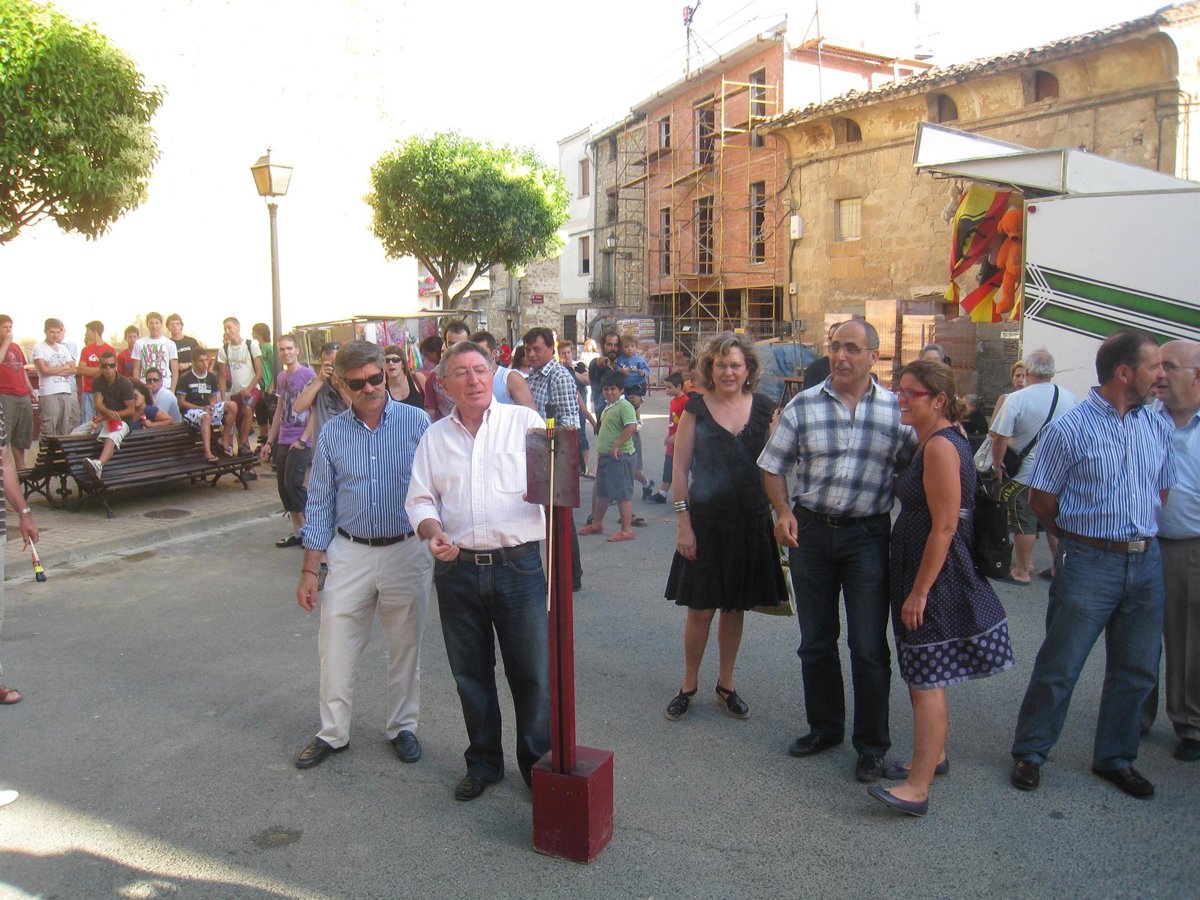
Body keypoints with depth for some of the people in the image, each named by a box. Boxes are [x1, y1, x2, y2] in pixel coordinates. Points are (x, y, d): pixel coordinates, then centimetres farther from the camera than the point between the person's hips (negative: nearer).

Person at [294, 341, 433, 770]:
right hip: (349, 553, 2)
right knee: (335, 648, 6)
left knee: (405, 647, 11)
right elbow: (320, 503, 6)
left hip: (407, 552, -2)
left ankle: (402, 727, 29)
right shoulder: (332, 433, 2)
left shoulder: (417, 422, -5)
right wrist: (309, 569, 4)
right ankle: (332, 732, 24)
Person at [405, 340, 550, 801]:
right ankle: (484, 763, 32)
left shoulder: (524, 421, 2)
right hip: (458, 571, 3)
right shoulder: (434, 437, 11)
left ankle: (538, 763, 23)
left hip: (519, 565, -3)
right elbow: (420, 499, 11)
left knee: (532, 672, 4)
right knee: (471, 674, 14)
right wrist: (433, 533, -10)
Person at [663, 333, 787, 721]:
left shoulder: (764, 408, 3)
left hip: (752, 522, 2)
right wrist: (684, 524, -8)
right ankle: (689, 685, 23)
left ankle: (726, 685, 29)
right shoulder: (696, 409, -3)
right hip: (706, 521, -2)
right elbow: (680, 468, -4)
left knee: (735, 607, 13)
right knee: (700, 609, 4)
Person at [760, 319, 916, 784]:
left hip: (868, 536, -1)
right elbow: (772, 466, 4)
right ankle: (824, 727, 32)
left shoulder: (896, 409, -1)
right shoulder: (803, 405, 0)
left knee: (869, 646, 2)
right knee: (815, 641, 14)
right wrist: (783, 512, -10)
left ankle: (871, 745, 19)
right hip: (811, 531, 2)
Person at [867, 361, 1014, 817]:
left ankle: (917, 788, -3)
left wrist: (919, 592, -22)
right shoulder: (931, 441, 14)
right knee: (922, 675, 20)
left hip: (936, 575, -10)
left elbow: (945, 526, -23)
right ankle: (934, 755, 35)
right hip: (918, 572, 10)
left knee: (926, 682, -7)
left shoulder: (941, 446, -18)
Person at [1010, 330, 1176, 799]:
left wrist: (1141, 537, 11)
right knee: (1059, 667, 3)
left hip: (1147, 562, 6)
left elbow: (1161, 492, 17)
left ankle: (1115, 758, 31)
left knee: (1136, 671, 14)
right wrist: (1080, 539, 5)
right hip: (1089, 564, -6)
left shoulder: (1158, 426, 7)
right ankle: (1029, 753, 19)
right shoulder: (1070, 429, -11)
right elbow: (1041, 500, -5)